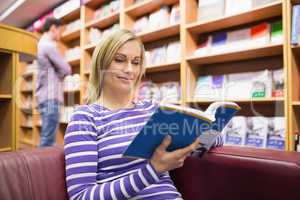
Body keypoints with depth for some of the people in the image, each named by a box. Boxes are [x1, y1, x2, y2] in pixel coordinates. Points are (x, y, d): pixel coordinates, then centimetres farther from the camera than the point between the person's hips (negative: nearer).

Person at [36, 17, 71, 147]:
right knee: (48, 139, -9)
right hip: (50, 97, -10)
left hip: (46, 96, 10)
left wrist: (55, 75, 6)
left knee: (47, 137, 12)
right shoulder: (49, 45, -10)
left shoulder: (42, 44, 21)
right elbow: (66, 69, -9)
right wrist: (58, 75, 10)